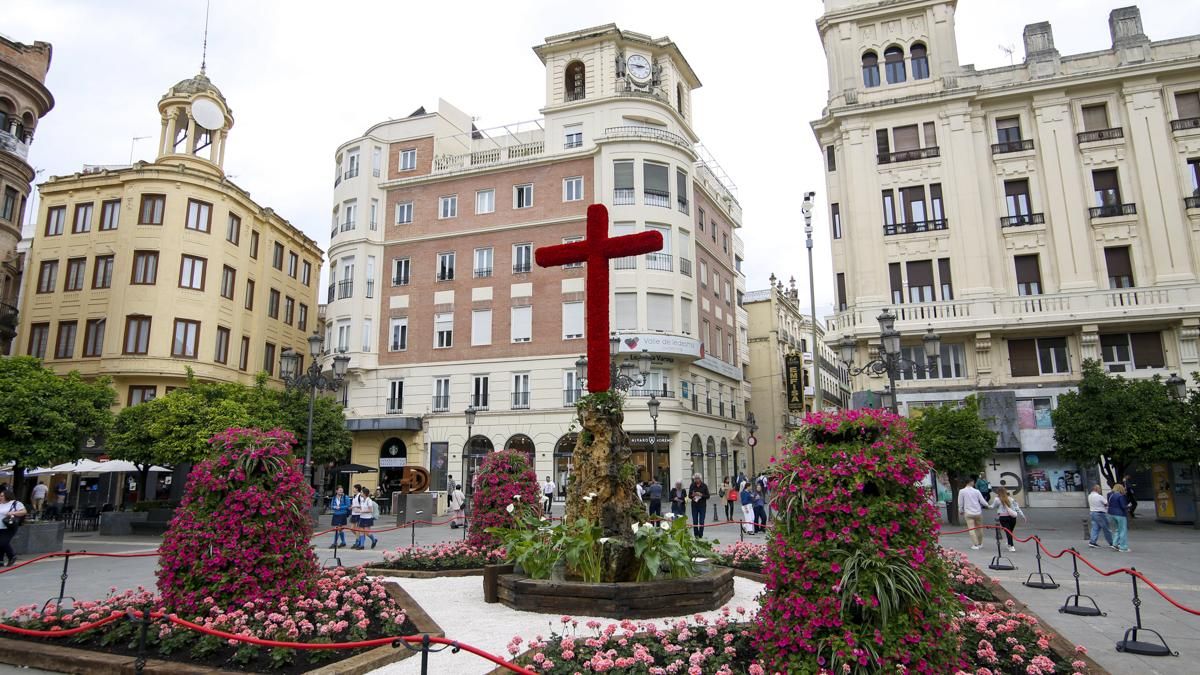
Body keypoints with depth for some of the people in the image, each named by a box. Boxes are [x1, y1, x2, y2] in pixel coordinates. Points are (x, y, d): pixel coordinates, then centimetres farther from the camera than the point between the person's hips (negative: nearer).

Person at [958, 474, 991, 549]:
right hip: (978, 512, 2)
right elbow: (982, 501, 3)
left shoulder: (962, 491, -5)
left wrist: (960, 511, 16)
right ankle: (980, 544, 26)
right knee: (979, 528, 16)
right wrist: (988, 505, 25)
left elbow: (960, 503, 0)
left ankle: (975, 545, -5)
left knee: (971, 529, -1)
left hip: (968, 513, -2)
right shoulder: (976, 491, -2)